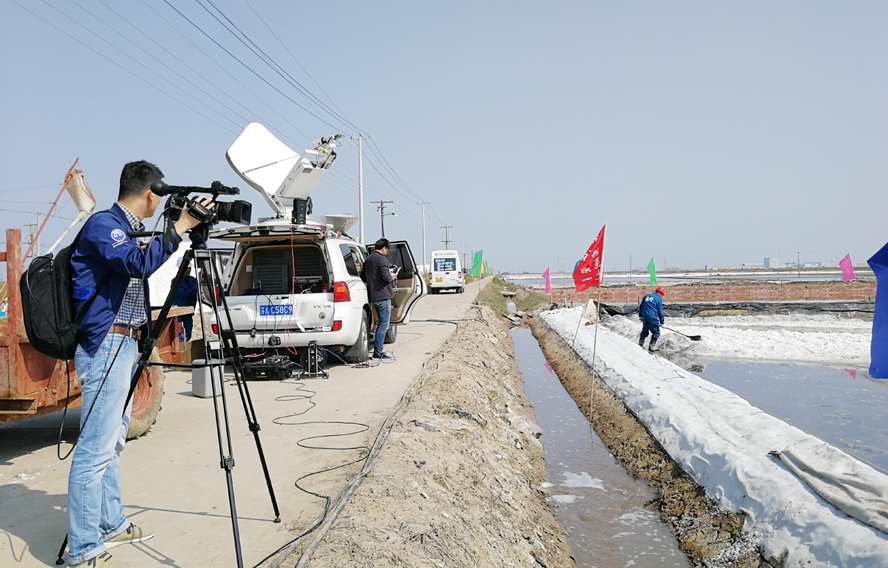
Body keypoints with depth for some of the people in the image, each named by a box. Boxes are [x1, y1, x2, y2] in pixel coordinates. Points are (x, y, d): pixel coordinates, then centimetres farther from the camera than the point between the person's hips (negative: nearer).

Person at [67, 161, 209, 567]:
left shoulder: (126, 229, 17)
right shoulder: (102, 224, -11)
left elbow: (141, 270, 27)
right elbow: (140, 263, -28)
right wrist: (180, 228, -23)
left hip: (124, 346, 10)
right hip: (105, 346, -10)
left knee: (112, 443, 17)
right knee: (95, 450, -7)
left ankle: (111, 525, 29)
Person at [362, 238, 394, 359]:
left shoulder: (368, 260, 16)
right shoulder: (382, 258, -12)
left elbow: (364, 278, 19)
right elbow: (386, 276, -21)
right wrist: (391, 277, -1)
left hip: (373, 297, 9)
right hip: (383, 296, -9)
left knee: (381, 323, 18)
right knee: (383, 325, -5)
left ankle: (378, 350, 20)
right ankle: (378, 352, -5)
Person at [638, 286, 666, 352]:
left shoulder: (647, 296, 15)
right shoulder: (659, 299, -3)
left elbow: (640, 307, 17)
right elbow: (660, 312, -2)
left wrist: (641, 316, 24)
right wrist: (661, 321, 7)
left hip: (645, 317, 6)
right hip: (653, 317, -6)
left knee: (644, 331, 19)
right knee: (656, 332, 5)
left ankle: (640, 345, 21)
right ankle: (651, 347, 2)